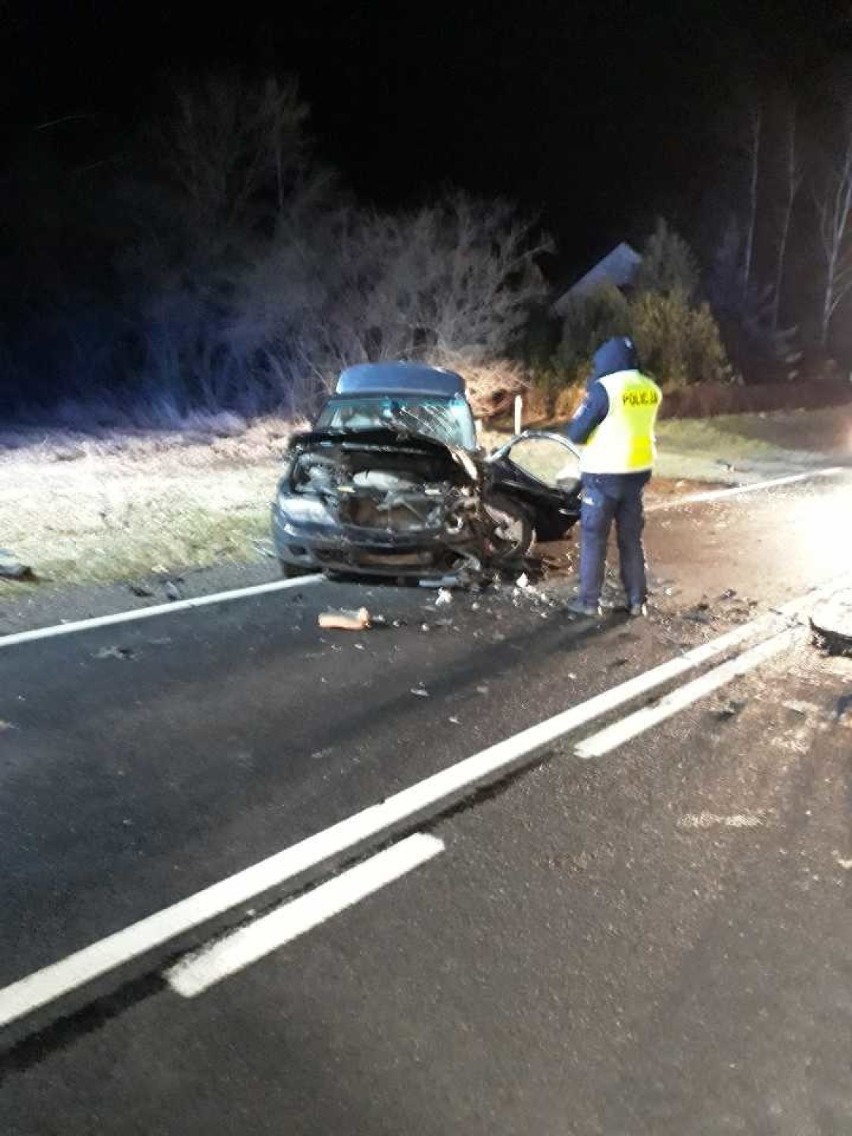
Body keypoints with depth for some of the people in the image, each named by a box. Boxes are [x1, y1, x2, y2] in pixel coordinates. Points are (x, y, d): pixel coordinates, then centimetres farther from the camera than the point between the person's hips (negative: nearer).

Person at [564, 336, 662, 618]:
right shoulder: (651, 389, 4)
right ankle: (637, 600, 17)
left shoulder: (604, 388, -16)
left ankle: (589, 601, 8)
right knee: (631, 538, 13)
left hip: (604, 474, -6)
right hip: (638, 472, 6)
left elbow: (576, 433, -12)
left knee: (593, 537, 4)